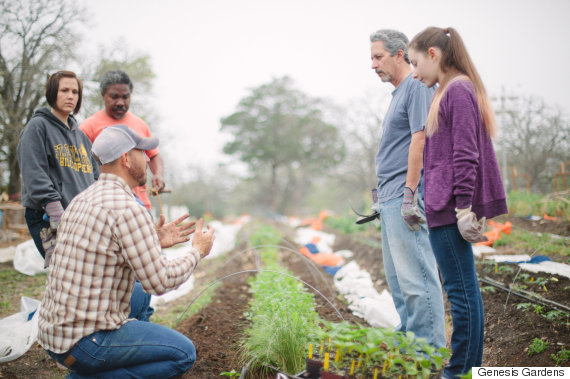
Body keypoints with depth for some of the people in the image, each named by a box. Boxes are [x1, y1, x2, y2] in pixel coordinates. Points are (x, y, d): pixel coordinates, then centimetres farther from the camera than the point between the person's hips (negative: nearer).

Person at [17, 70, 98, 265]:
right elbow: (34, 174, -9)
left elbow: (95, 176, 23)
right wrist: (56, 211, -20)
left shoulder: (80, 135, 23)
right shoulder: (38, 127, 2)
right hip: (48, 220, -6)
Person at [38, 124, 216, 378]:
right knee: (184, 353, -1)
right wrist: (197, 251, -2)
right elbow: (159, 281, -18)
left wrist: (155, 243, 15)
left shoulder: (83, 200, 9)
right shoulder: (128, 209, -19)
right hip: (84, 342, -9)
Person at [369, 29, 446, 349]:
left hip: (405, 198, -10)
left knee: (416, 276, -7)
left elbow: (420, 140, -18)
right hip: (390, 200, 10)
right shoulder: (399, 92, 21)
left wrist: (410, 194, -21)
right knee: (397, 277, 15)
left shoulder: (418, 86, -9)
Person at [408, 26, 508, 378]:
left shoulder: (458, 90, -11)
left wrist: (464, 207, -20)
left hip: (448, 207, -10)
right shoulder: (451, 91, 19)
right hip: (445, 207, 10)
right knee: (466, 288, 13)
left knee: (460, 288, -4)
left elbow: (465, 155, -18)